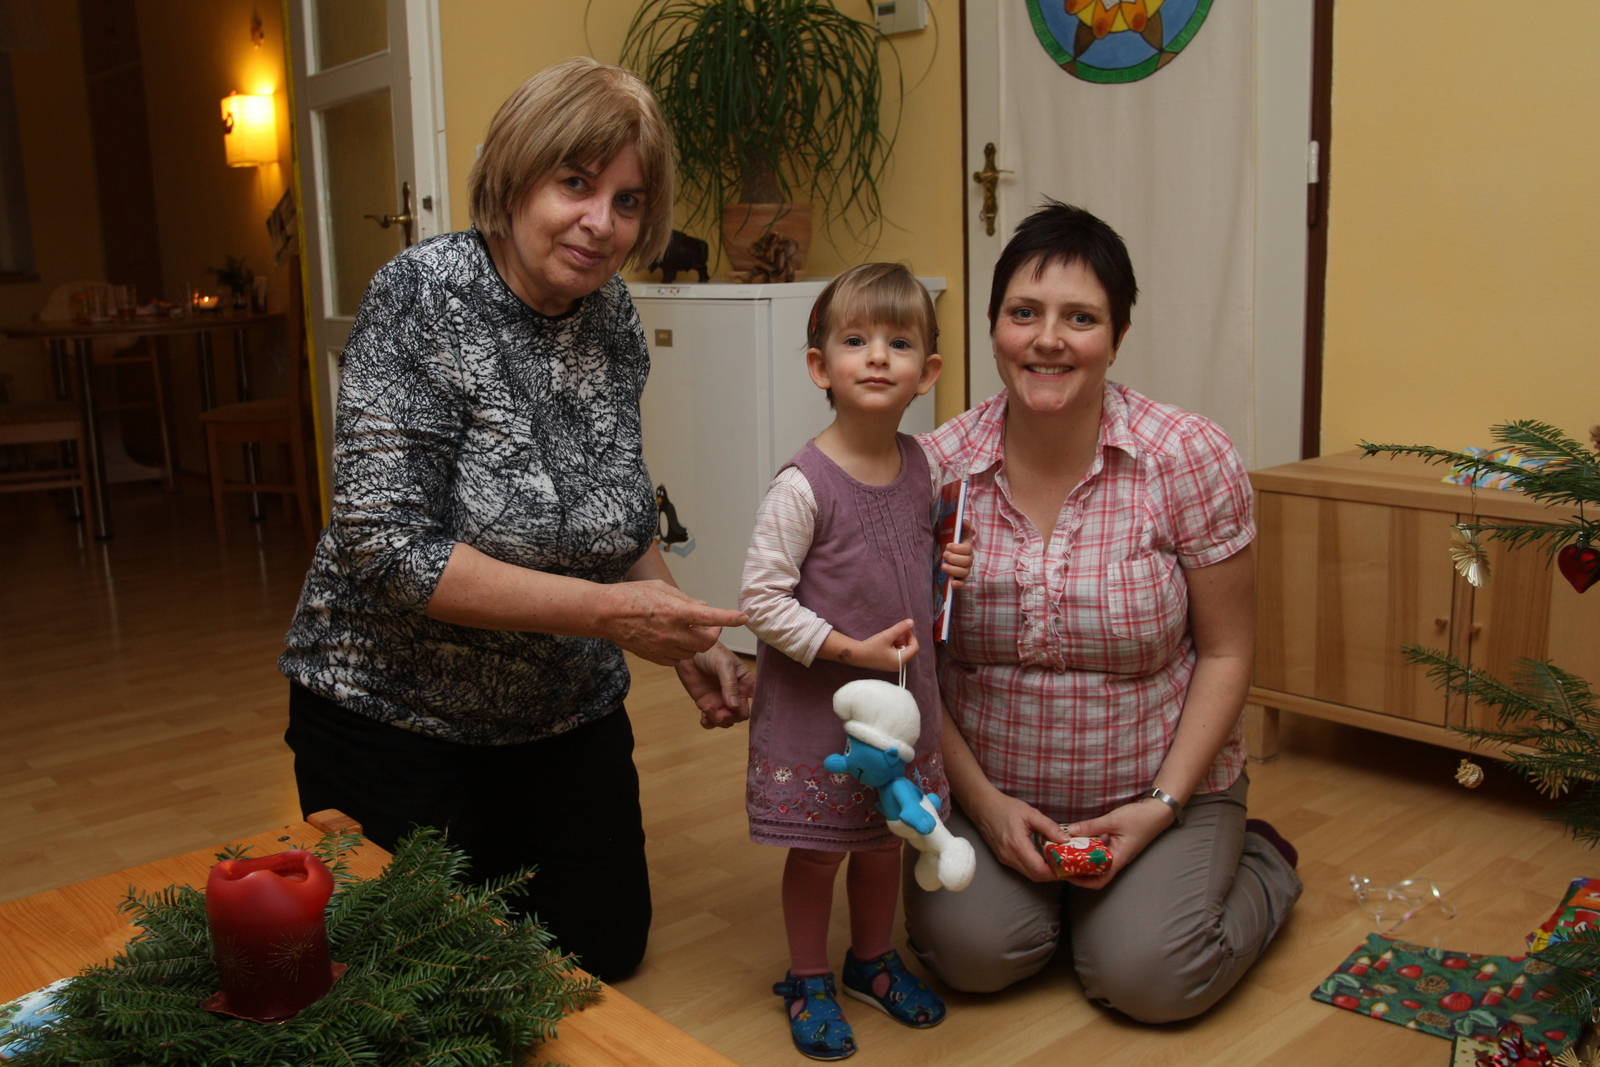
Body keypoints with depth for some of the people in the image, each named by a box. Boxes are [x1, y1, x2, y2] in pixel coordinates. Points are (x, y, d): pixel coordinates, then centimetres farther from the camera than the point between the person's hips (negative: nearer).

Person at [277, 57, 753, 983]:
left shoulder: (613, 314, -4)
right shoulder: (425, 296, -22)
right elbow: (385, 545, -28)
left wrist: (688, 640, -2)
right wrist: (607, 610, -29)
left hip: (568, 712, 6)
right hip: (397, 715, -5)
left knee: (607, 945, 18)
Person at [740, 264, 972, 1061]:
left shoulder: (919, 464, 0)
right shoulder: (802, 486, -21)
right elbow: (760, 596, -21)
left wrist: (945, 569, -3)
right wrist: (850, 649, -24)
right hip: (815, 705, -6)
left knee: (885, 841, 20)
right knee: (819, 849, 10)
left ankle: (872, 959, 43)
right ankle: (807, 981, 33)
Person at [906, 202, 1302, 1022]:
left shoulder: (1188, 456, -14)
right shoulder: (936, 467, -11)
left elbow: (1225, 652, -7)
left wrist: (1161, 807, -14)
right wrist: (981, 800, -11)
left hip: (1160, 786, -1)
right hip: (990, 789, 1)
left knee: (1145, 978, -16)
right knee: (971, 950, -20)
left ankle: (1255, 862, 16)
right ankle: (1036, 883, 15)